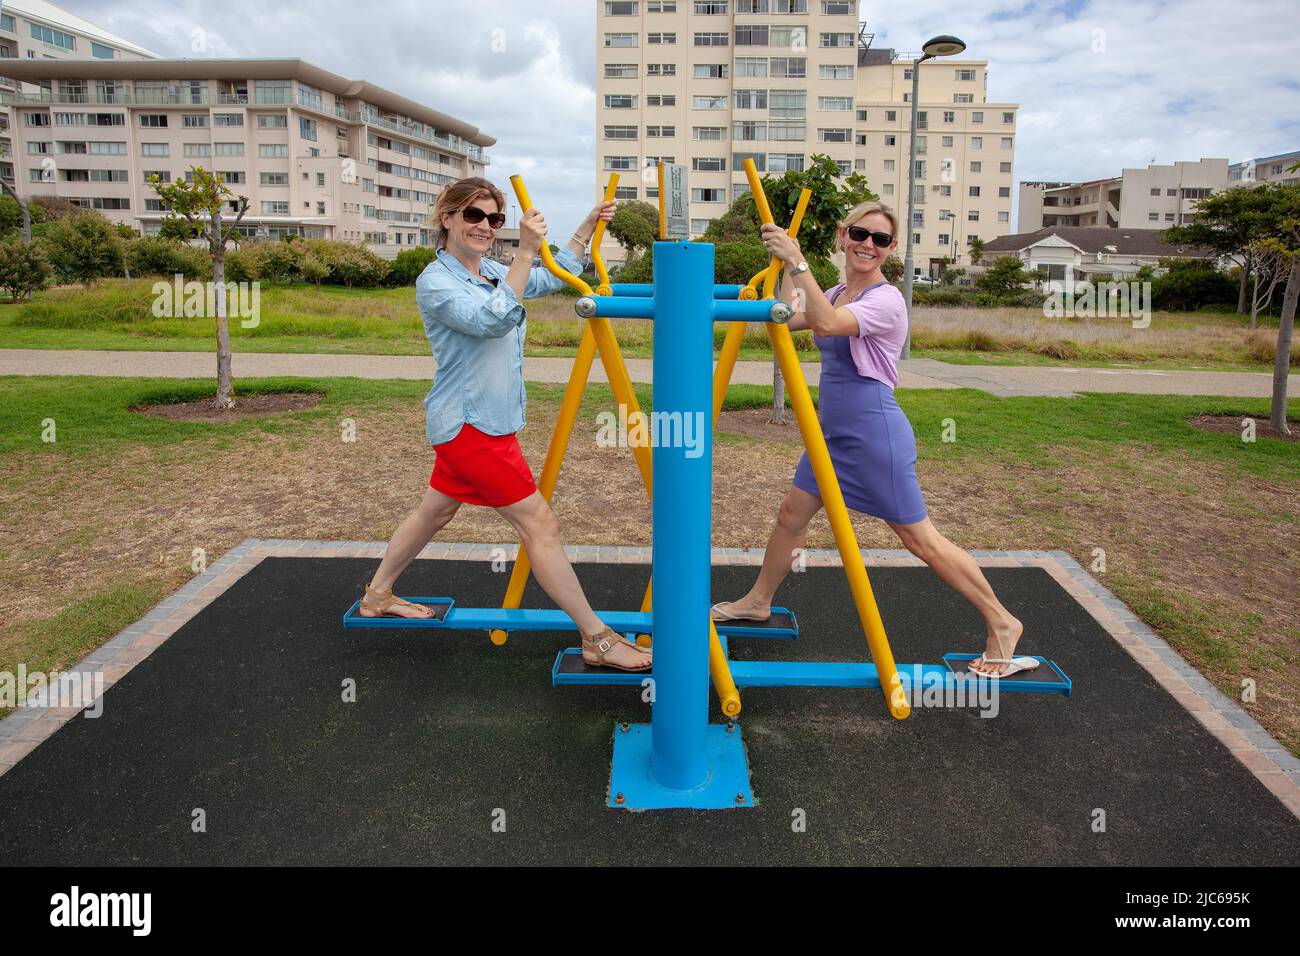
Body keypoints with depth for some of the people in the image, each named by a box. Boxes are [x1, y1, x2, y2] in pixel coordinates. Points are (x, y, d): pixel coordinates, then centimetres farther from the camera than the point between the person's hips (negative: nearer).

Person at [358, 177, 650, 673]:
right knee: (539, 524, -8)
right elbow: (492, 319, -31)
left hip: (466, 423, 10)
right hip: (470, 425, -10)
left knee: (436, 510, 23)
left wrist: (586, 228, 16)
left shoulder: (490, 270, 10)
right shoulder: (435, 281, -15)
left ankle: (378, 594, 42)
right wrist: (525, 252, -35)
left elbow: (551, 279, 22)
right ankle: (597, 639, -2)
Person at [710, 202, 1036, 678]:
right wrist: (787, 267, 7)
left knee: (920, 539, -2)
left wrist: (798, 263, -35)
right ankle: (758, 601, 37)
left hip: (875, 434, -8)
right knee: (791, 516, 16)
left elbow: (826, 324, -33)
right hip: (832, 431, 8)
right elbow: (790, 319, 7)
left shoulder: (885, 299, -17)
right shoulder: (836, 294, 11)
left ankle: (1002, 624, 13)